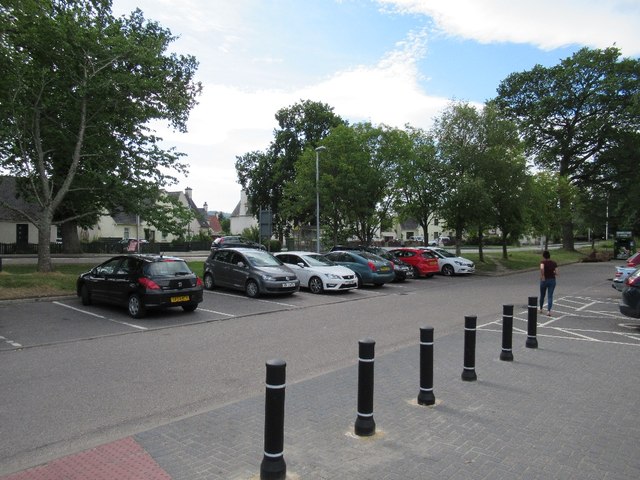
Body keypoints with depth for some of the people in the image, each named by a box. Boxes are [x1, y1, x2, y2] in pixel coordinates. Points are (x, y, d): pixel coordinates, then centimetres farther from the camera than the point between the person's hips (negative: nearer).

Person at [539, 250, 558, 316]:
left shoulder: (543, 262, -11)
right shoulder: (554, 263, -1)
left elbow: (541, 268, -32)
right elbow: (556, 273, -3)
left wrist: (542, 276, -22)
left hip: (544, 280, -1)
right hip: (552, 280, 2)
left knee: (542, 295, 17)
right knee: (550, 296, 3)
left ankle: (541, 309, 32)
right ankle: (548, 311, -10)